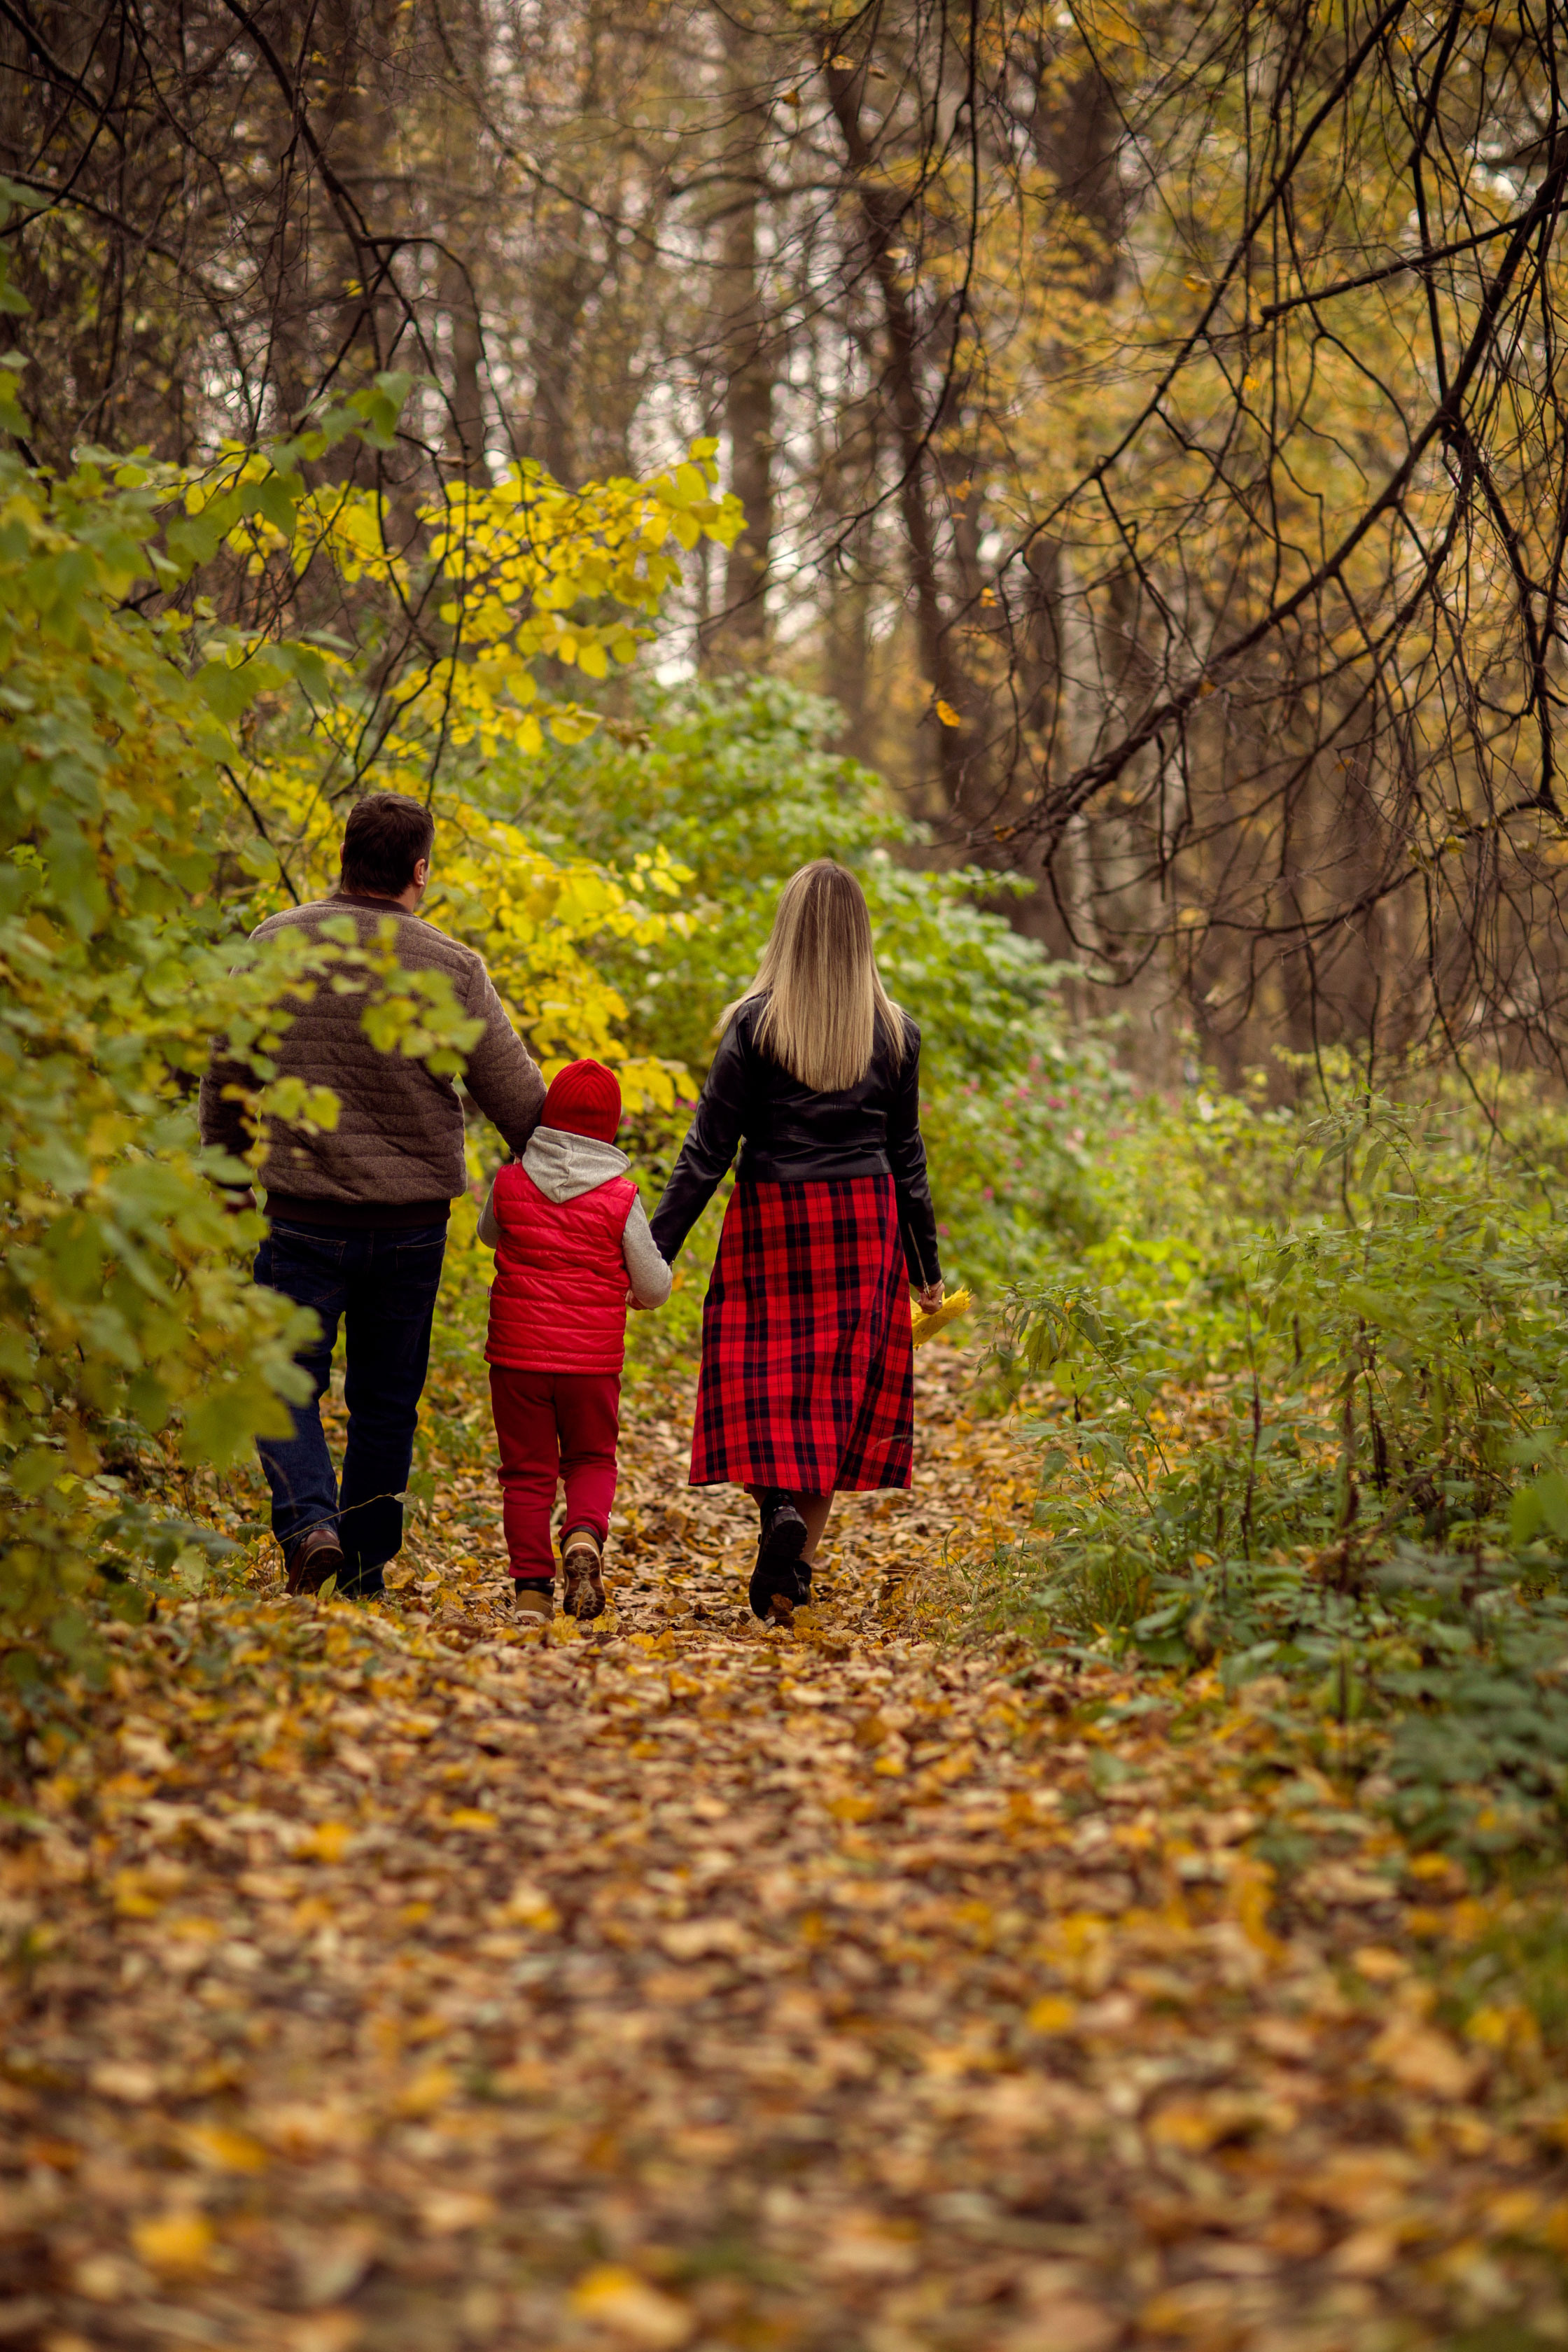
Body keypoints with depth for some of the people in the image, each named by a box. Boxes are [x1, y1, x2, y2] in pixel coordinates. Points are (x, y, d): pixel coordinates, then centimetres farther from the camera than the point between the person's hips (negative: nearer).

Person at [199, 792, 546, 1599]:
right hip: (412, 1222, 1)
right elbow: (518, 1097, -2)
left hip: (304, 1217, 0)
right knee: (386, 1402, 12)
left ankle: (309, 1520, -16)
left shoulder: (276, 945, -1)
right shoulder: (451, 967, -5)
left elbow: (226, 1079, 7)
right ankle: (364, 1570, 17)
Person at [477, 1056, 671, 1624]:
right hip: (592, 1361, -1)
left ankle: (531, 1586, 6)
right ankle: (584, 1536, -11)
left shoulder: (510, 1183, -3)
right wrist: (630, 1289, 21)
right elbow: (656, 1288, -1)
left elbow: (490, 1235, 21)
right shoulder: (619, 1198, -7)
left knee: (527, 1469, 10)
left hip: (517, 1354, 1)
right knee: (592, 1460, 17)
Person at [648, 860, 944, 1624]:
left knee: (763, 1386, 3)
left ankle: (781, 1506, -24)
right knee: (836, 1392, 8)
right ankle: (793, 1566, 9)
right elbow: (906, 1157, 9)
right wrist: (927, 1264, 17)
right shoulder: (893, 1031, 3)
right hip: (865, 1222, 2)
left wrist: (654, 1251, -2)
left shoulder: (756, 1023, -5)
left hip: (772, 1217, -2)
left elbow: (707, 1151, -6)